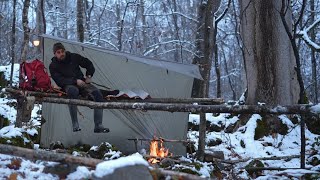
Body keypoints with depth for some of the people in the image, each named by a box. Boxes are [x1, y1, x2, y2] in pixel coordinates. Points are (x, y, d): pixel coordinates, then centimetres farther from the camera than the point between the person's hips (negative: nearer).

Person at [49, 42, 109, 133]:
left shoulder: (74, 57, 10)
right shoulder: (53, 66, 2)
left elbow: (89, 64, 21)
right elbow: (60, 81, -12)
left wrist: (89, 76, 6)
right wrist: (75, 81, -21)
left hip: (82, 83, 4)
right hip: (68, 86, -4)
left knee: (97, 93, -25)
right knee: (73, 91, -42)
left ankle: (98, 126, -27)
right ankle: (75, 125, -39)